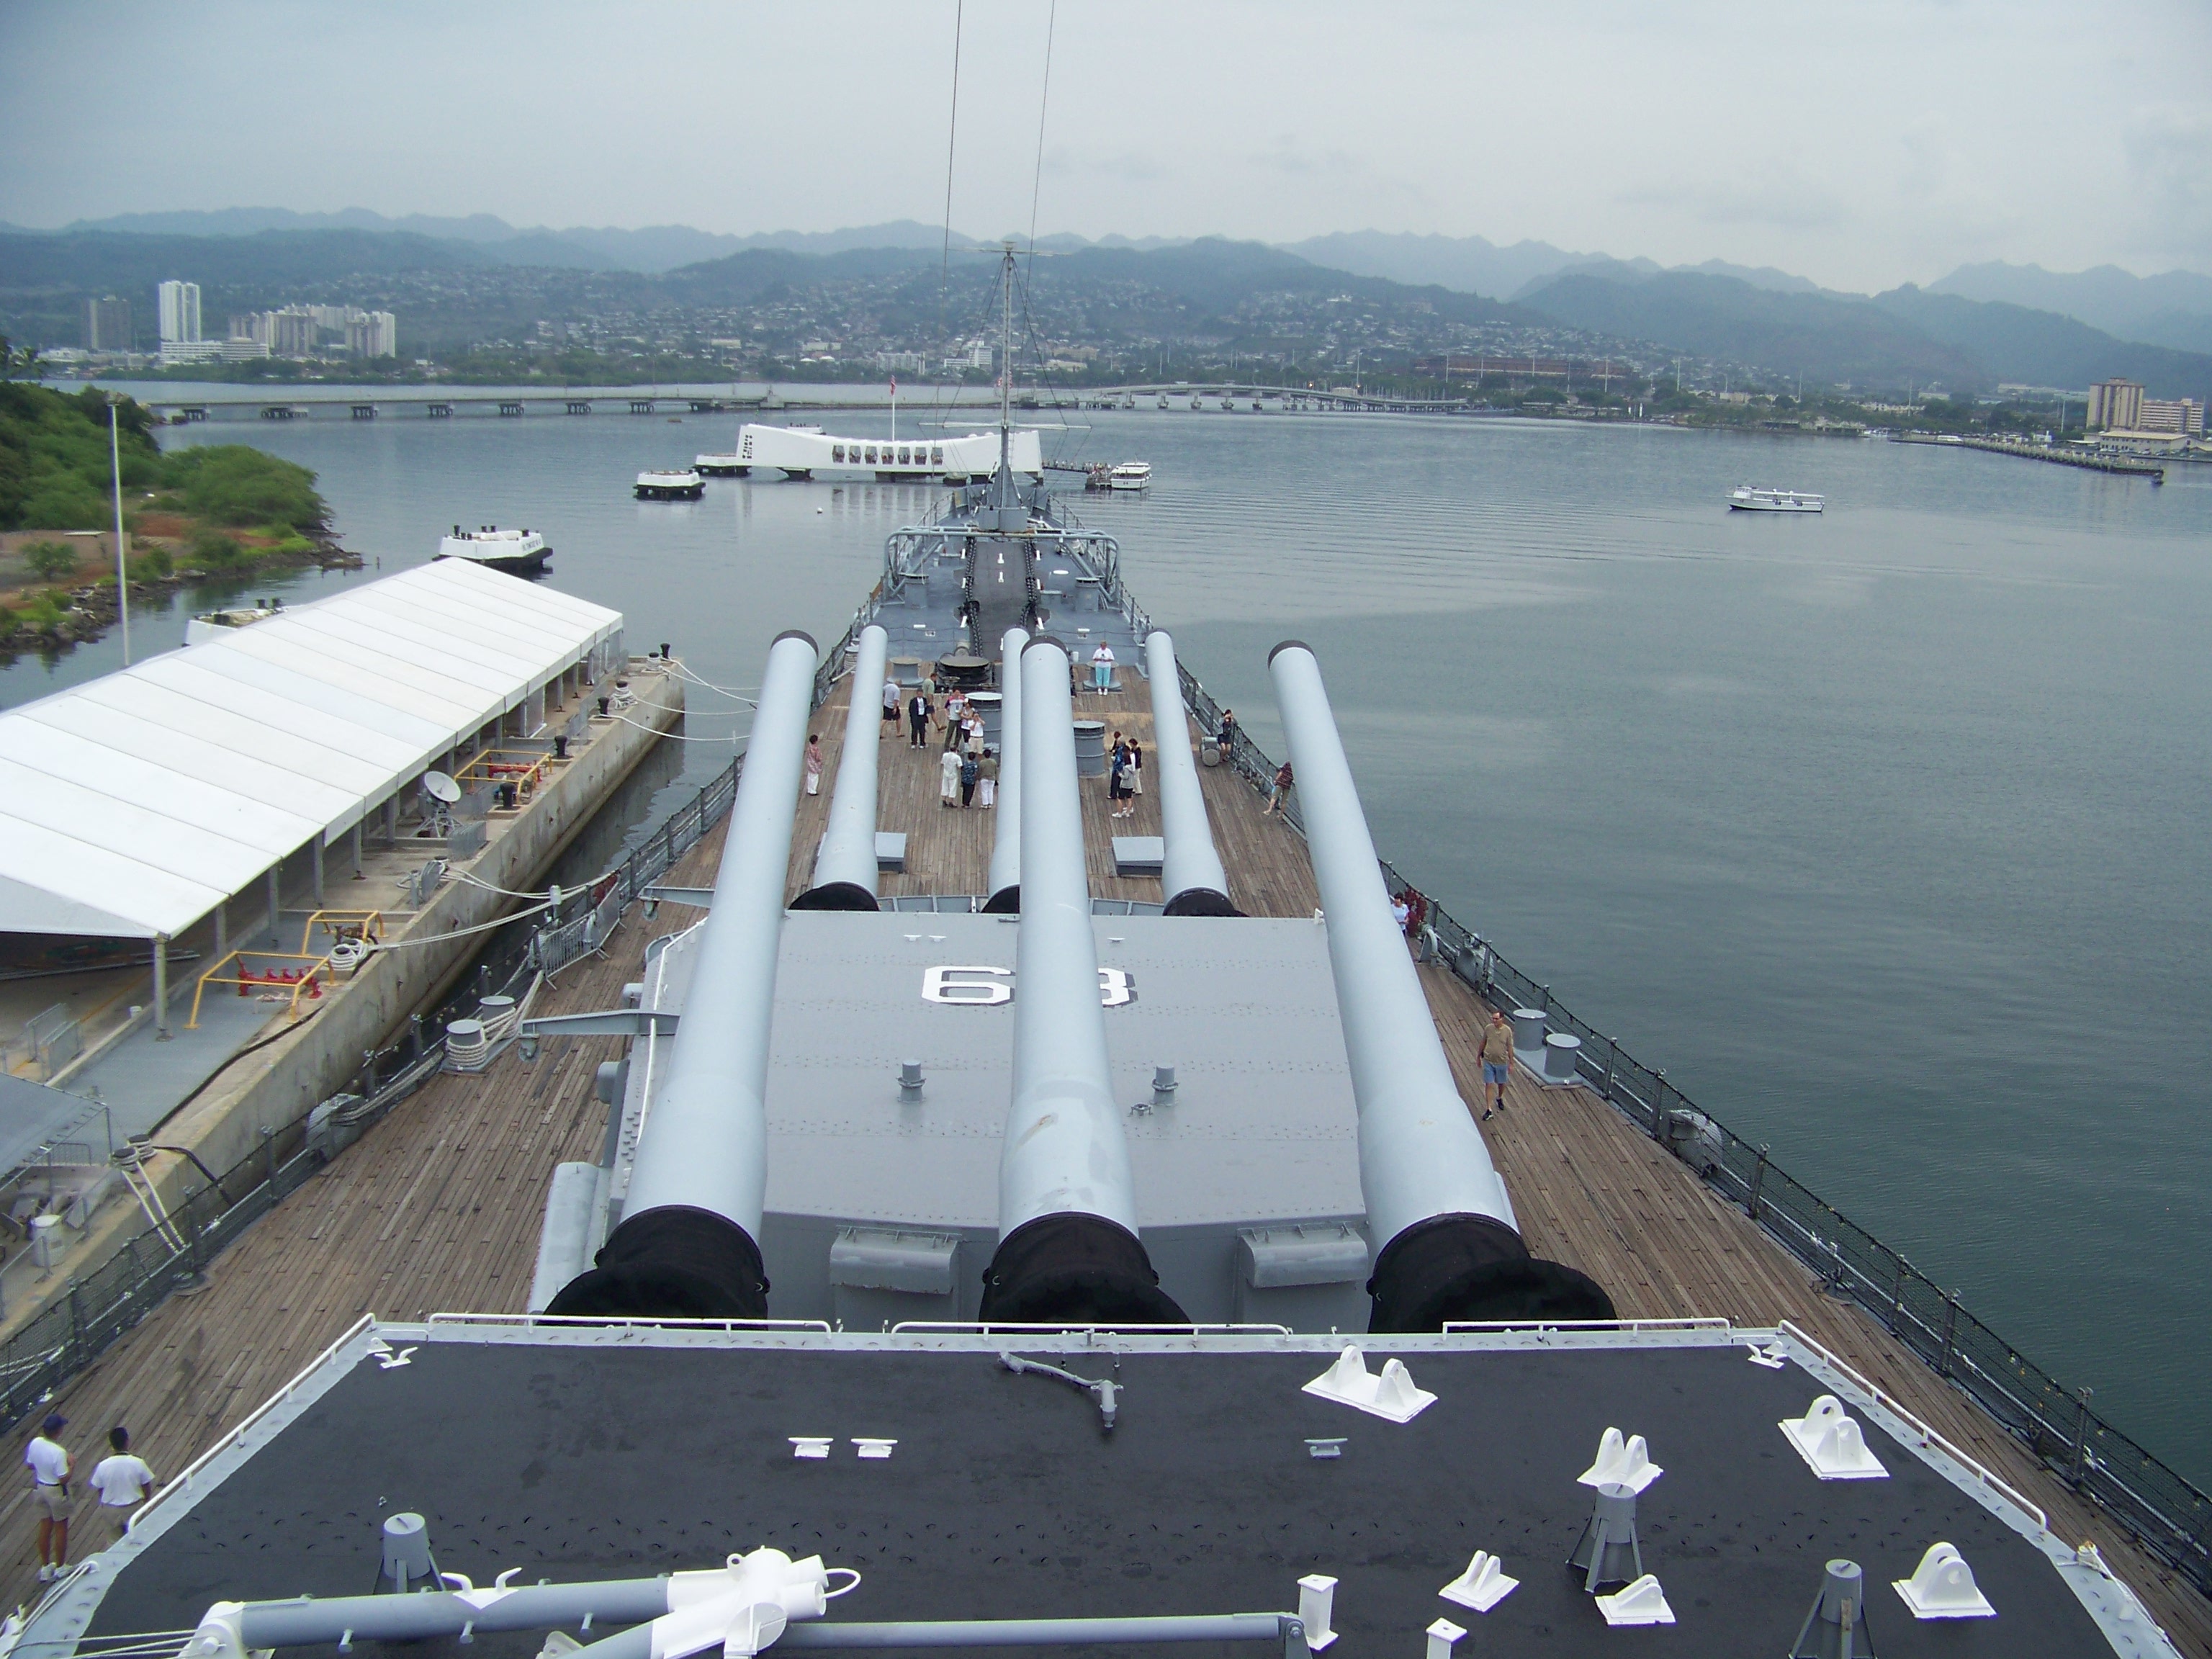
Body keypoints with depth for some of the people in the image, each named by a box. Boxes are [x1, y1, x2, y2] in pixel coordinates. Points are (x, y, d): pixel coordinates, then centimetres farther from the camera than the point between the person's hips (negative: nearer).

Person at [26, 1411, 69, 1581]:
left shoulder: (35, 1443, -13)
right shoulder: (59, 1452, -31)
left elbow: (30, 1465, 4)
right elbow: (63, 1479, -24)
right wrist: (71, 1464, -10)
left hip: (40, 1488, 6)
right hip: (56, 1491, -6)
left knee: (45, 1527, 21)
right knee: (61, 1529, 14)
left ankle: (45, 1567, 33)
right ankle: (59, 1569, 26)